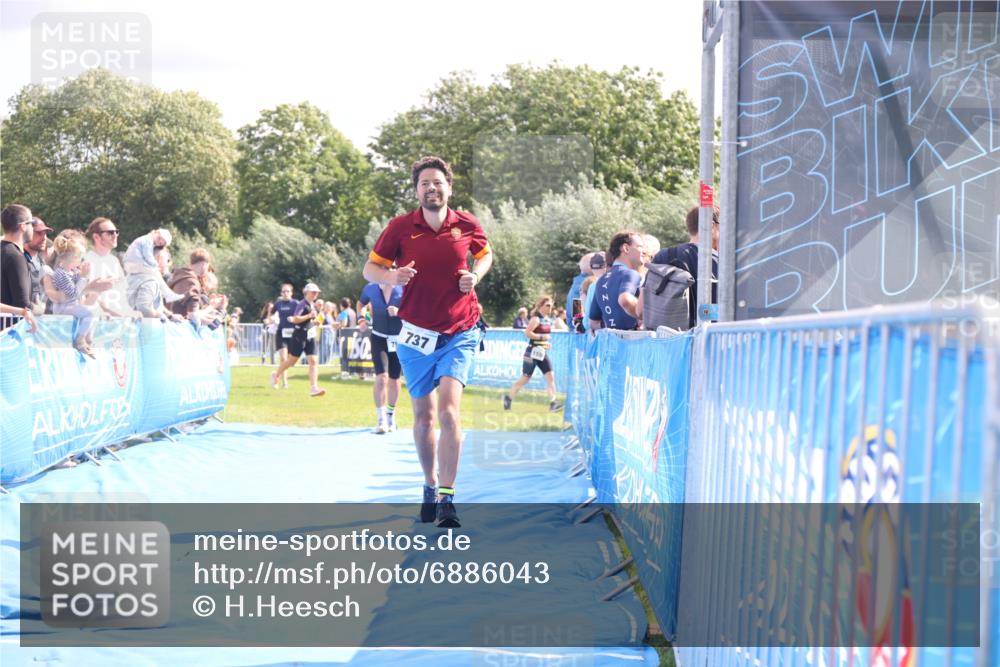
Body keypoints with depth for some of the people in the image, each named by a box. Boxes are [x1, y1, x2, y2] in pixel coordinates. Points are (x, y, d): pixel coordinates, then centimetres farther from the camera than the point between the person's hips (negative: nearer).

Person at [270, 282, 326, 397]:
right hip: (299, 337, -7)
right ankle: (276, 375, 34)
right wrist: (309, 316, -30)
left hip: (310, 337, 7)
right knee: (292, 360, 7)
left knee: (313, 361, -8)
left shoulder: (313, 305, 12)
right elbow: (296, 319, -24)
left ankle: (314, 388, -14)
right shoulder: (302, 304, -13)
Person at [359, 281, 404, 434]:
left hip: (398, 339, 0)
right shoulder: (370, 288, -3)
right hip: (379, 338, 0)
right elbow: (361, 304, 15)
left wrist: (399, 312, -26)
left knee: (394, 380, 11)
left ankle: (391, 415, 30)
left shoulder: (402, 288, -10)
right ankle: (381, 419, -14)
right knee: (381, 377, -15)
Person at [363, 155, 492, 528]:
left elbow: (485, 254, 19)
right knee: (424, 415, 10)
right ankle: (430, 486, 29)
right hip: (417, 333, 1)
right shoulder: (400, 227, -4)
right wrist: (391, 276, -20)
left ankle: (447, 498, -14)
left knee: (449, 410, -16)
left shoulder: (467, 225, -1)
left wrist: (475, 276, -3)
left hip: (459, 332, -1)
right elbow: (370, 269, 2)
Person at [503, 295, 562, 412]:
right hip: (533, 353, -7)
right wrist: (542, 337, -22)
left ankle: (553, 403, -10)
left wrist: (547, 342, 10)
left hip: (543, 353, 7)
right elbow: (527, 332, -25)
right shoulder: (536, 319, -14)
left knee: (550, 376, -6)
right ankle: (509, 397, 19)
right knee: (525, 378, 1)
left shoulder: (549, 319, 11)